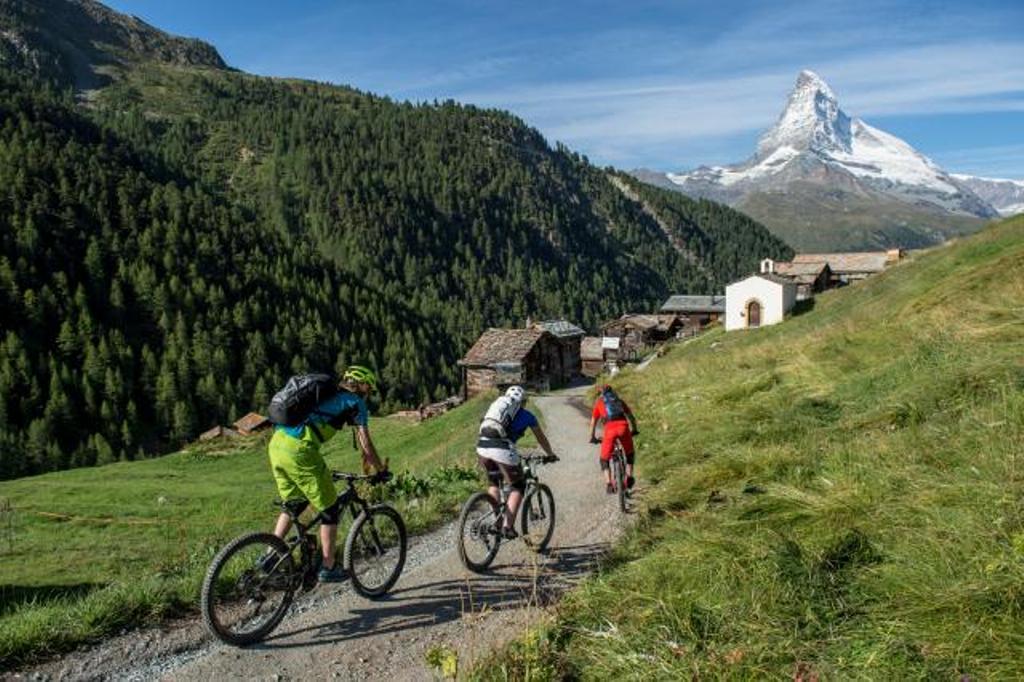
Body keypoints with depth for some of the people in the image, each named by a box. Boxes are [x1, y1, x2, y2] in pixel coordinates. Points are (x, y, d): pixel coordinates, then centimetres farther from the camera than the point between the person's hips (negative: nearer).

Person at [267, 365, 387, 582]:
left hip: (276, 444, 8)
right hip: (299, 450, -8)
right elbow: (365, 444, 3)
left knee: (294, 505, 27)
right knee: (330, 510, 8)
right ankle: (328, 569, 15)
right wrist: (381, 470, 17)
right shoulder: (355, 402, 6)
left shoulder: (329, 395, 28)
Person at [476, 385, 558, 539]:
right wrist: (551, 455, 50)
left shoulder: (496, 405, 30)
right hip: (502, 450, -4)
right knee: (518, 487, 16)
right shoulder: (526, 415, 20)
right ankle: (508, 526, 5)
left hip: (481, 447, 4)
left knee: (493, 482, 30)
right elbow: (541, 438, 32)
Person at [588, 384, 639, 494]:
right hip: (623, 427, 2)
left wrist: (592, 437, 38)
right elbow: (631, 417, 31)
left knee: (604, 460, 13)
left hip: (610, 430, -2)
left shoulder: (599, 403, 25)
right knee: (630, 454, 28)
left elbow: (593, 422, 28)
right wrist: (634, 430, 46)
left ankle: (609, 484, -2)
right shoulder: (619, 401, 29)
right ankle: (629, 476, 16)